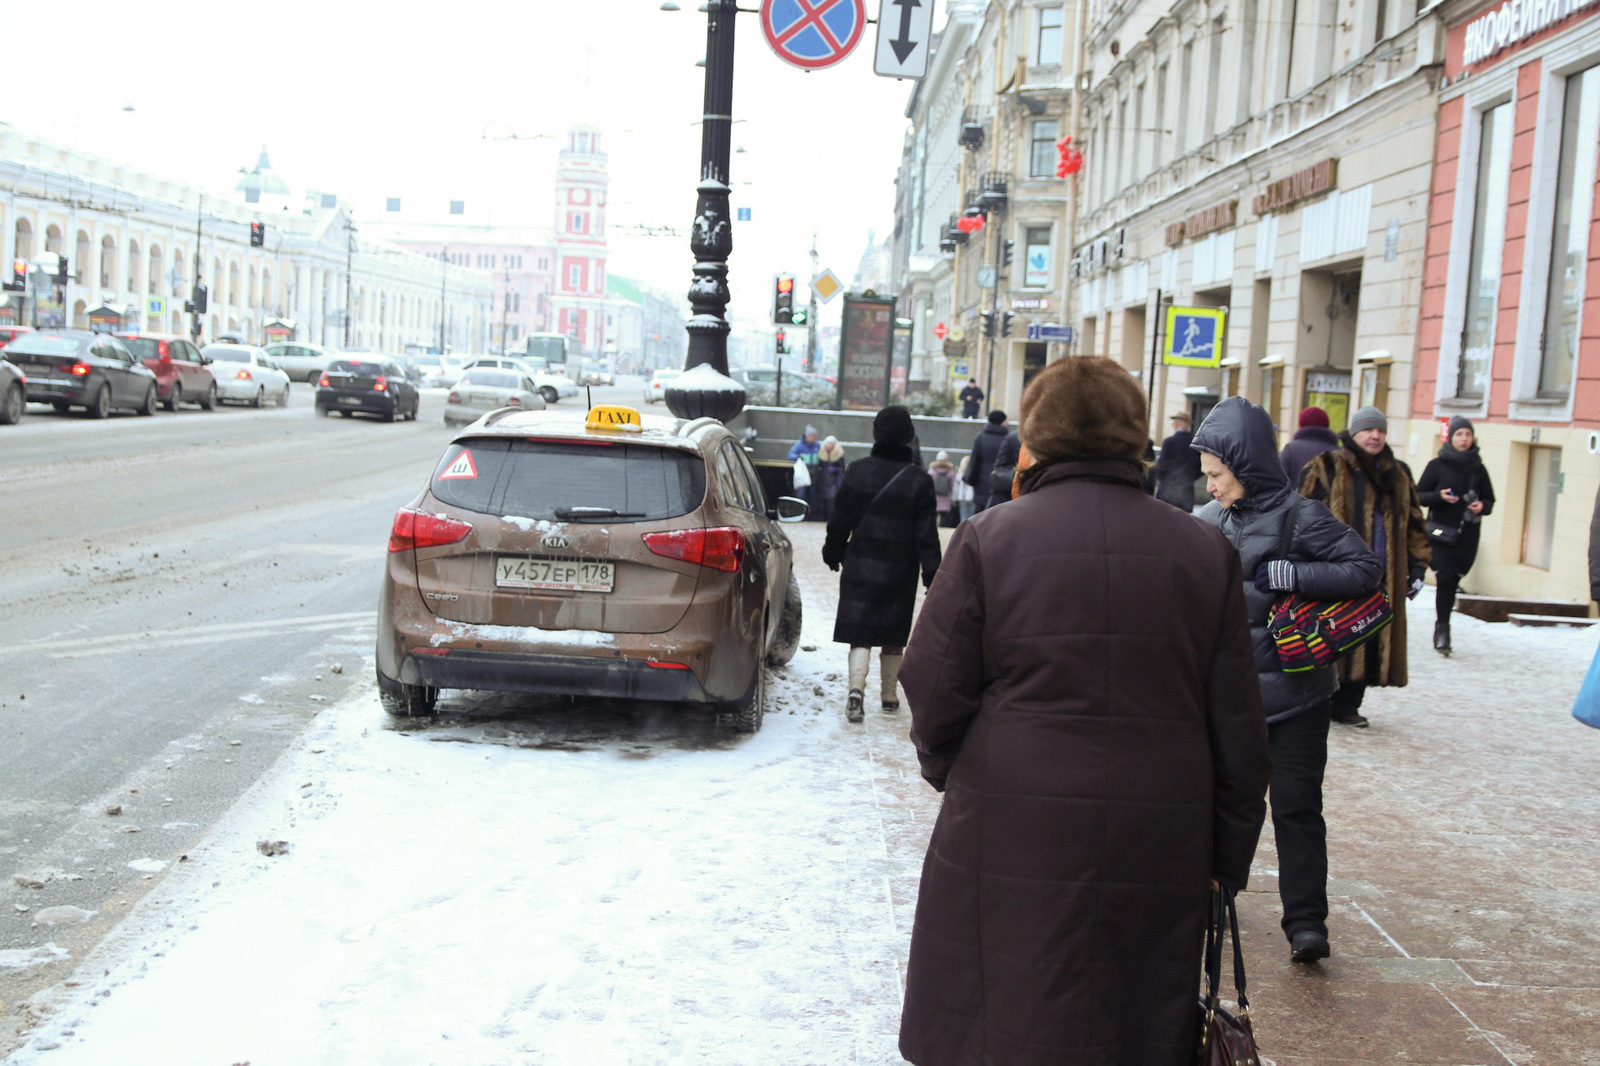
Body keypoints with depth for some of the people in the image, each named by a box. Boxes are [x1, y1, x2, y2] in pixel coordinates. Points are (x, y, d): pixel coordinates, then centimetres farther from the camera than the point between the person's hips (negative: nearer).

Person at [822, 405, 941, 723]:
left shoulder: (856, 471, -3)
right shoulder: (919, 480, -7)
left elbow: (840, 520, 3)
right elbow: (927, 534, -6)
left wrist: (833, 553, 18)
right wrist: (932, 575, -1)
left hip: (860, 566, 0)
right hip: (899, 572, 0)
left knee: (860, 633, 1)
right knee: (894, 636, 13)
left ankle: (856, 688, -20)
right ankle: (889, 696, 22)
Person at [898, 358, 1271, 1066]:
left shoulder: (988, 540, -5)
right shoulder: (1207, 553, 4)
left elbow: (934, 695, -1)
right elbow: (1238, 731, 6)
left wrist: (949, 773, 19)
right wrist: (1227, 860, 14)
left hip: (1012, 849, -2)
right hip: (1157, 863, 3)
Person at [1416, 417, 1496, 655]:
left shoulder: (1478, 469, 11)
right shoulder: (1437, 465, 3)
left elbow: (1489, 500, 17)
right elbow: (1419, 495, 2)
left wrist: (1482, 506, -6)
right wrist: (1440, 496, -16)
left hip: (1467, 534, 3)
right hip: (1441, 531, -3)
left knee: (1452, 581, 0)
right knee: (1446, 578, -15)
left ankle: (1442, 628, 12)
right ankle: (1442, 627, -8)